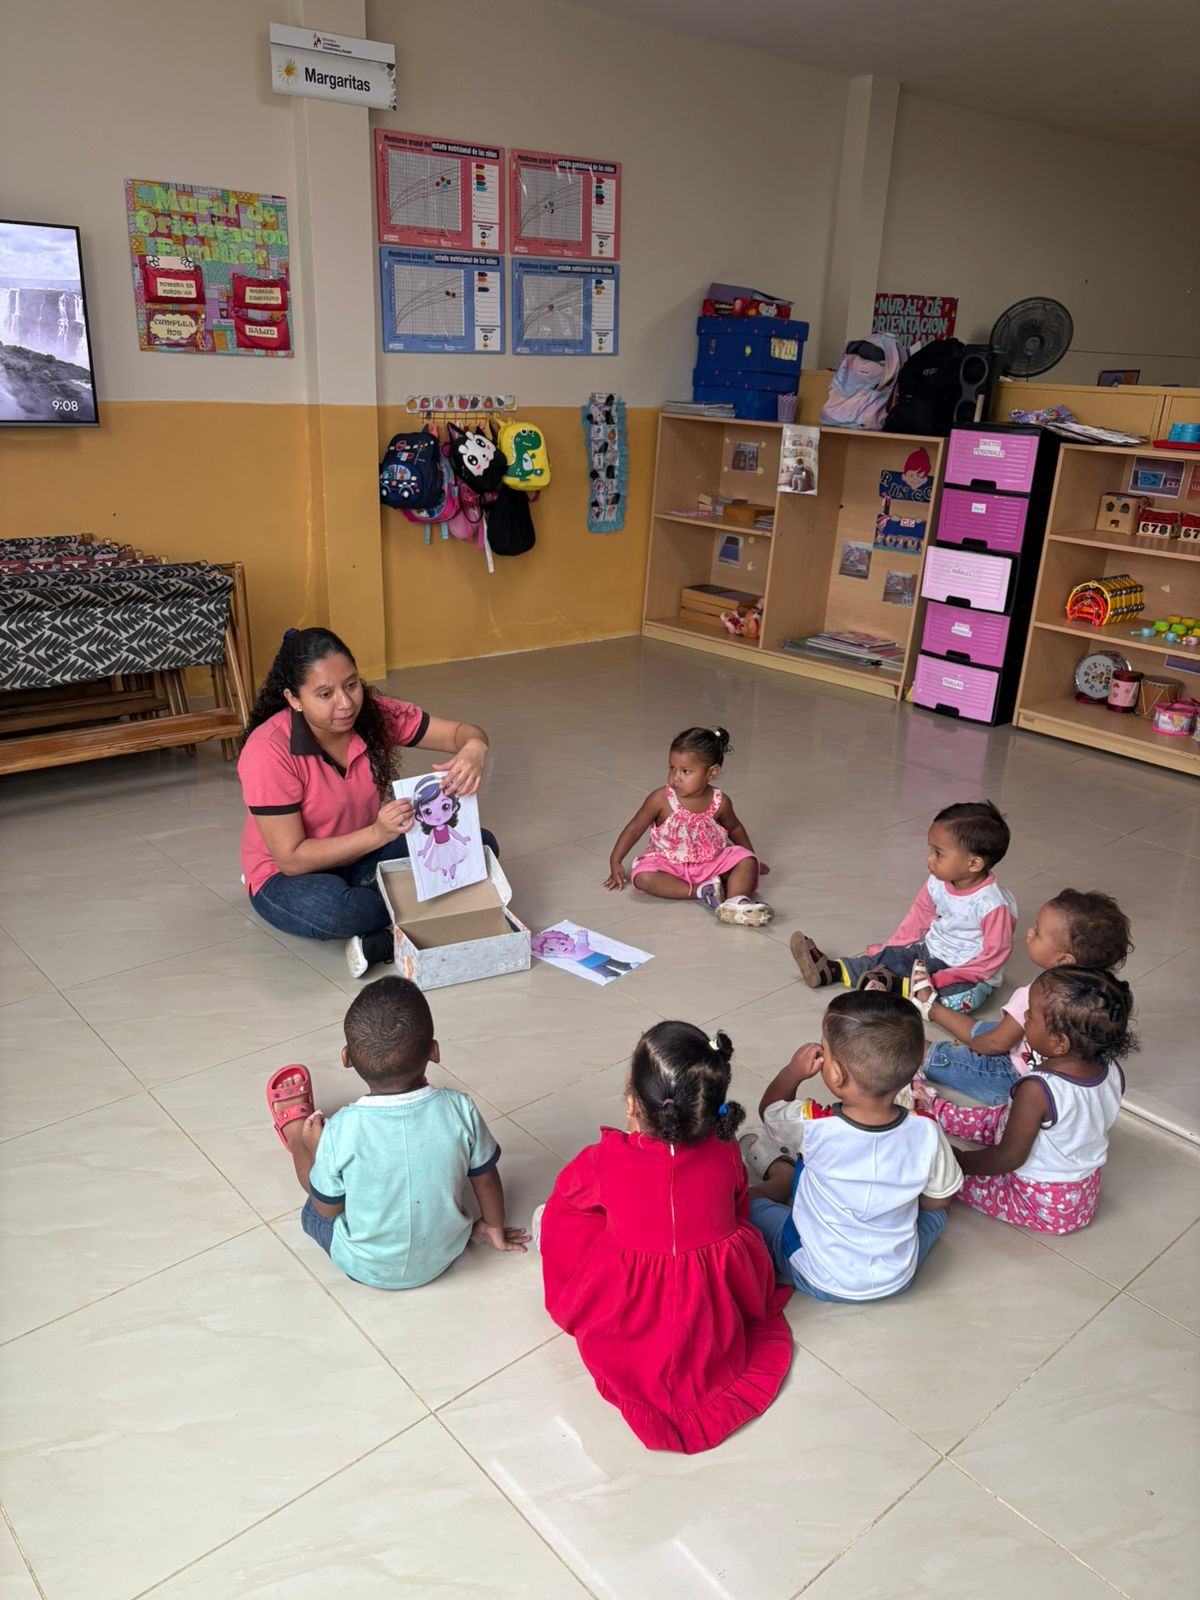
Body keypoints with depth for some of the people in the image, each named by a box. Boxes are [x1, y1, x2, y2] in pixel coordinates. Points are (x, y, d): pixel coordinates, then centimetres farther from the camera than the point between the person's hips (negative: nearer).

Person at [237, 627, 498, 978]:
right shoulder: (268, 752, -26)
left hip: (365, 856, 5)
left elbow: (462, 732, -9)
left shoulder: (375, 714, -14)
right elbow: (291, 859, -25)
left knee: (480, 845, -11)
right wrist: (377, 834, -36)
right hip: (290, 877, -5)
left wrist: (474, 748, -35)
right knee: (329, 908, -41)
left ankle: (379, 941, -20)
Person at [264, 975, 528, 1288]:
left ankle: (295, 1132, 48)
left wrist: (313, 1140, 2)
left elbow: (327, 1209, -15)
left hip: (365, 1269, -3)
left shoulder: (342, 1131, -32)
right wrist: (493, 1227, 13)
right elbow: (485, 1177, -8)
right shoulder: (459, 1109, -25)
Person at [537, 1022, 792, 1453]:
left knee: (548, 1217, 11)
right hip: (719, 1323, 3)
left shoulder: (603, 1161, -23)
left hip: (629, 1319, -3)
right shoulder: (726, 1155, -16)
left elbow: (568, 1192, 1)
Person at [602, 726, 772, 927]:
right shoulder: (661, 799, -15)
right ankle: (701, 891, -33)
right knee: (642, 876, -30)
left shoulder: (720, 803, -9)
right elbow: (635, 828, -3)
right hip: (668, 863, -1)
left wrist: (752, 859, 21)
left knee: (746, 861, -20)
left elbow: (735, 829, 12)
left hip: (711, 863, 2)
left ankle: (735, 903, -43)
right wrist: (615, 862, -2)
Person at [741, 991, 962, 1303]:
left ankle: (781, 1177, 42)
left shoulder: (812, 1127, -26)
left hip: (818, 1281, -2)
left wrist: (794, 1070, -6)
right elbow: (939, 1199, -2)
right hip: (897, 1280, 2)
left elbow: (769, 1110, -2)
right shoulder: (926, 1133, -22)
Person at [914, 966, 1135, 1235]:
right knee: (997, 1119, 23)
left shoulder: (1036, 1089, -35)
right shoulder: (1114, 1073, -15)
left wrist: (957, 1160, -10)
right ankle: (935, 1108, 43)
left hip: (1044, 1209, -7)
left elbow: (1009, 1158, -24)